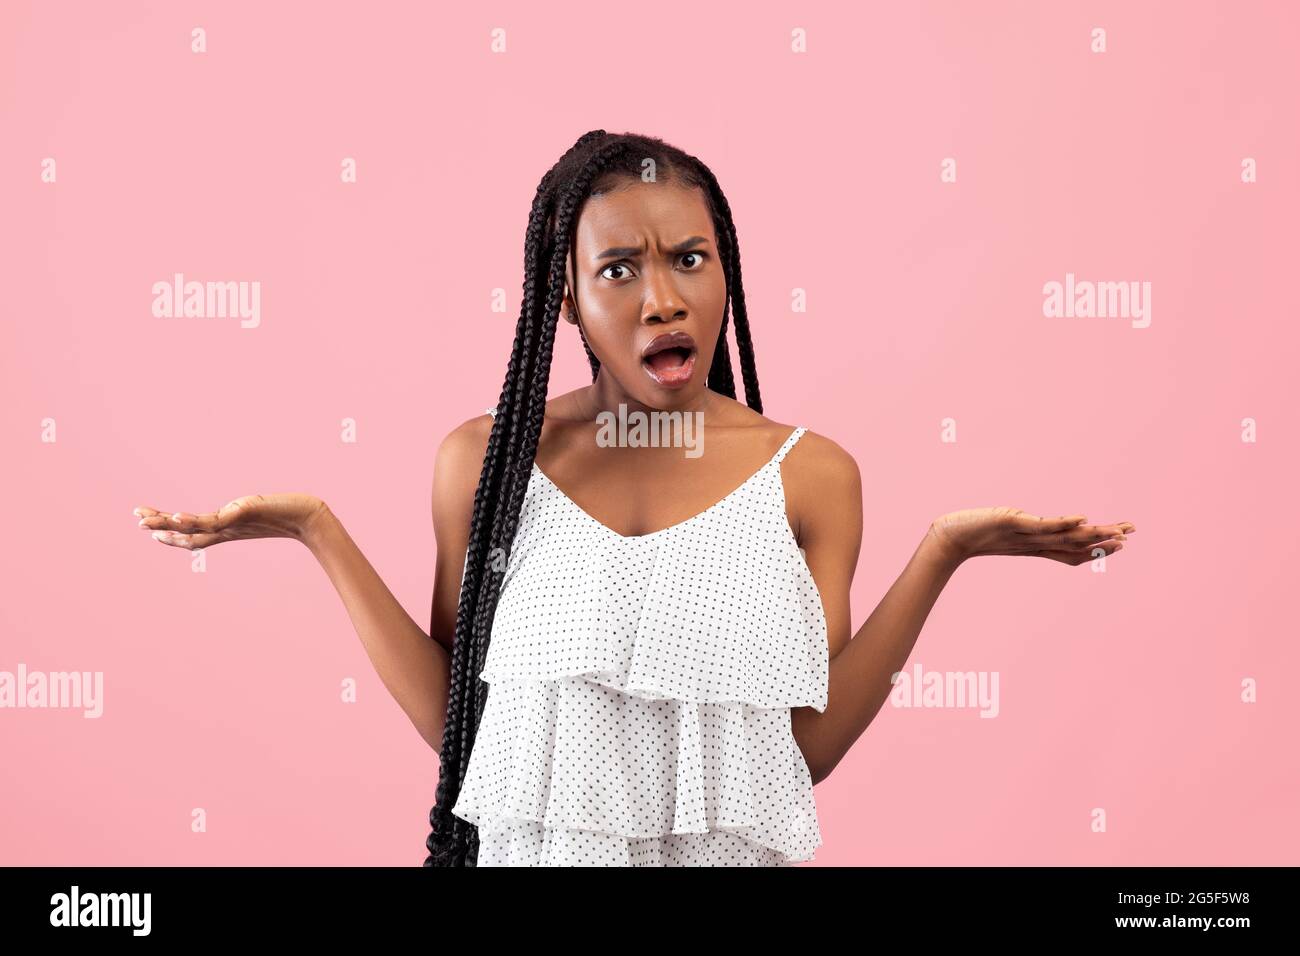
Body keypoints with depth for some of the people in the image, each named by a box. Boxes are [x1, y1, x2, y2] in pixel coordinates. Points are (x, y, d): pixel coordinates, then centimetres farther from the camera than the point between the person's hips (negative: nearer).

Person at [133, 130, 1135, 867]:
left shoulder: (809, 476, -3)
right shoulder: (485, 460, -2)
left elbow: (812, 744, -5)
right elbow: (451, 717, -2)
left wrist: (942, 552, -11)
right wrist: (318, 531, -6)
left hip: (732, 846, 0)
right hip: (527, 843, 0)